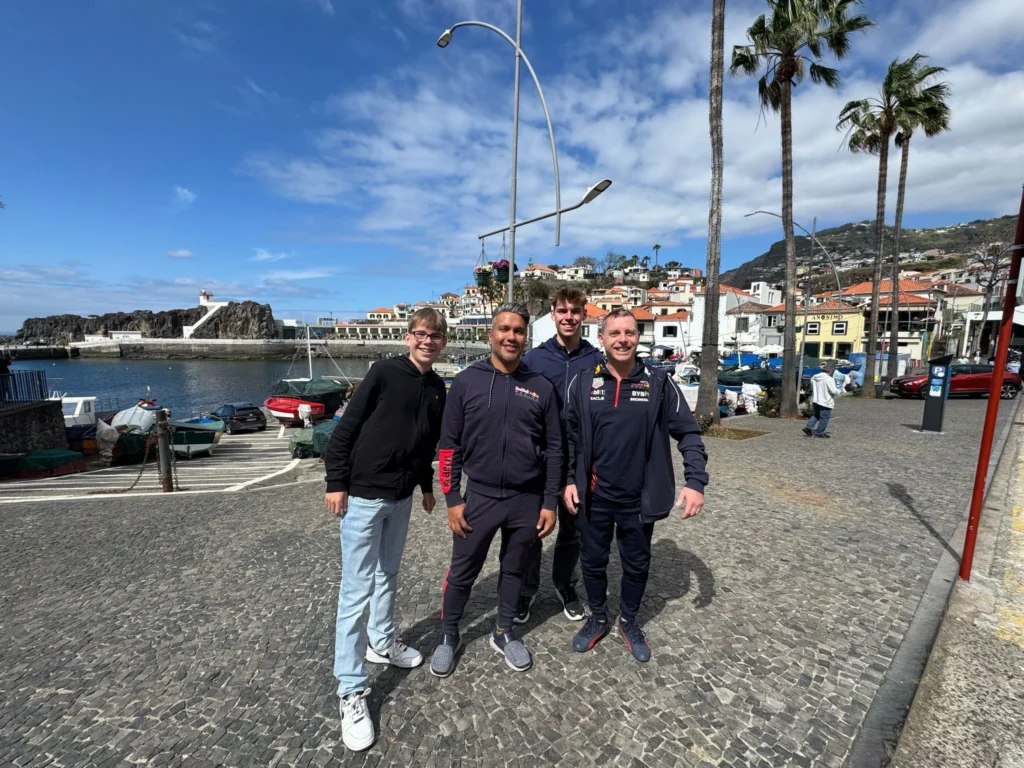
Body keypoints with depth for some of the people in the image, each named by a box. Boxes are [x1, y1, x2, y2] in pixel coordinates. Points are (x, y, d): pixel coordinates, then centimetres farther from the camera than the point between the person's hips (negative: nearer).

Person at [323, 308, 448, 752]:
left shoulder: (437, 388, 5)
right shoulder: (384, 372, -12)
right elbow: (346, 427, -11)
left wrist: (428, 486, 20)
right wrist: (336, 482, -12)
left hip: (401, 498, 6)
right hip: (363, 496, -6)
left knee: (388, 575, 21)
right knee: (356, 590, 2)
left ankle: (382, 642, 43)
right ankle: (351, 692, 14)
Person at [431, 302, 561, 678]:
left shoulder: (541, 387, -1)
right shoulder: (466, 382, -5)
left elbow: (553, 449, 3)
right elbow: (449, 445, -3)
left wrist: (549, 502, 1)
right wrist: (452, 499, -5)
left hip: (527, 501, 2)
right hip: (478, 497, -1)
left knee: (514, 570, 19)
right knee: (462, 572, 12)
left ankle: (503, 634, 42)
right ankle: (448, 635, 38)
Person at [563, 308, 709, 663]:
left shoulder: (658, 384, -7)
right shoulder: (583, 383, -4)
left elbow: (688, 433, -3)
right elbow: (570, 437, 4)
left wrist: (696, 481, -12)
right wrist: (570, 479, -1)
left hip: (638, 499, 0)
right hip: (594, 497, 1)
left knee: (637, 564, 17)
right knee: (593, 561, 16)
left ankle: (628, 621, 43)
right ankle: (598, 618, 42)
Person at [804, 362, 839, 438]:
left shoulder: (814, 377, 5)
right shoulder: (829, 379, -17)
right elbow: (833, 391, -16)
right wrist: (838, 391, 4)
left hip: (815, 400, 7)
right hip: (826, 402, -7)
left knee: (816, 415, 21)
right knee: (824, 418, 5)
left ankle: (808, 427, 7)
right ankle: (819, 432, 10)